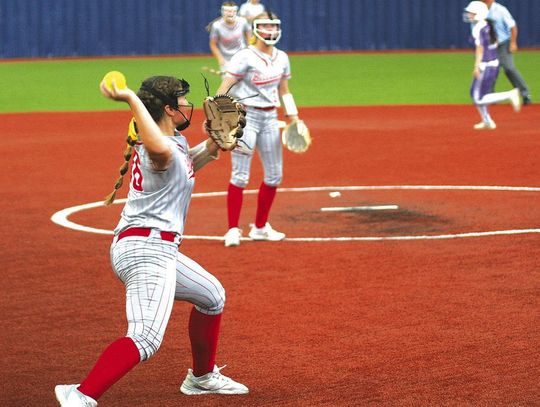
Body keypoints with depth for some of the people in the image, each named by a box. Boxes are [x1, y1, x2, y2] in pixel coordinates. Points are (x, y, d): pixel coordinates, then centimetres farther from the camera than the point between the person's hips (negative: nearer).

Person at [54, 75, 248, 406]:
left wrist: (212, 146, 16)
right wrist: (132, 99, -39)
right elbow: (160, 150, -43)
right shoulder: (162, 151, -16)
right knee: (146, 339, -26)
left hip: (153, 250, 11)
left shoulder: (177, 141, 15)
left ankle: (202, 377, 42)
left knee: (212, 296, 30)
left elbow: (186, 165, 37)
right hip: (147, 247, -11)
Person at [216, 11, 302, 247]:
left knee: (274, 174, 9)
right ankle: (233, 230, 0)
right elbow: (224, 87, -19)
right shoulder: (245, 57, -13)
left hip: (270, 117, 7)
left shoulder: (281, 58, 7)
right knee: (240, 175, -8)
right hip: (246, 115, -7)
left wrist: (293, 116, 11)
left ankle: (260, 227, 22)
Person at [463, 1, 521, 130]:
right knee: (474, 93, 21)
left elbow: (480, 48, -22)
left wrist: (477, 67, -25)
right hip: (494, 63, 9)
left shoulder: (478, 28, -17)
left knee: (479, 99, -4)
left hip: (485, 66, -9)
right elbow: (495, 42, 18)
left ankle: (510, 95, -11)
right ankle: (487, 122, 26)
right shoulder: (488, 25, 9)